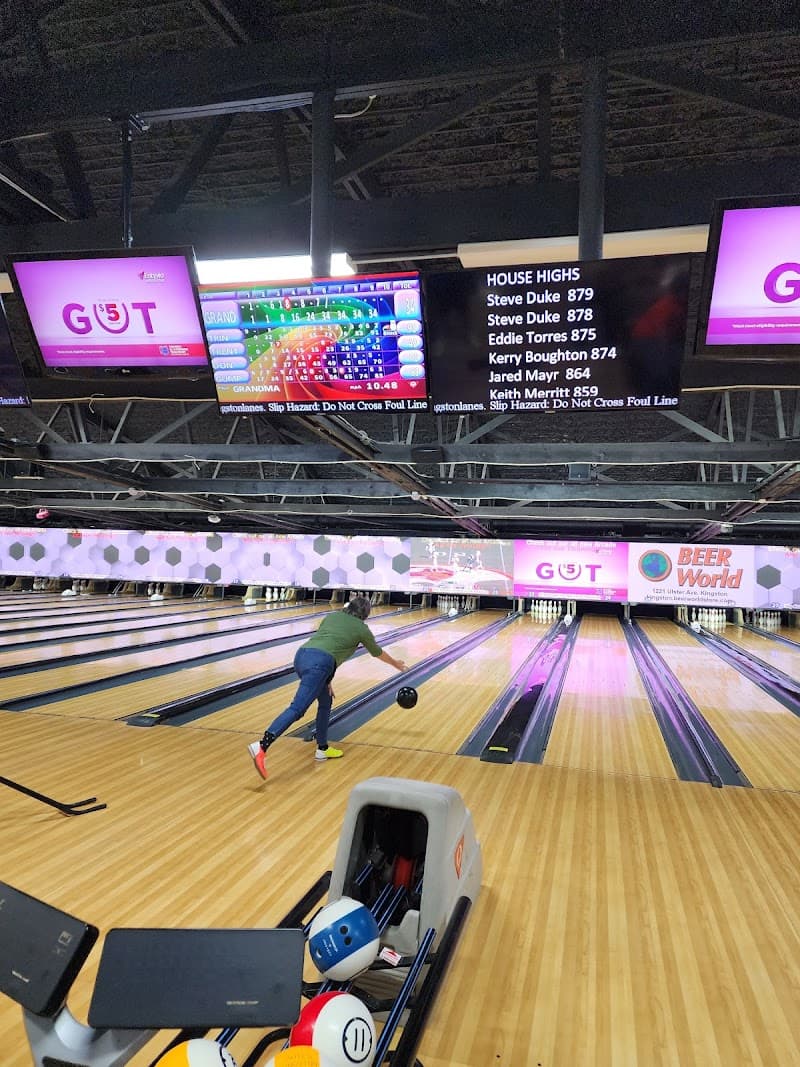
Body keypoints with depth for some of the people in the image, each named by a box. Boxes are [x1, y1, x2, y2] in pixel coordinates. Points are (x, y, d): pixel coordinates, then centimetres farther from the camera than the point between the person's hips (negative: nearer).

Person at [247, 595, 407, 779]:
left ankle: (322, 749, 32)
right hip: (319, 663, -7)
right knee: (297, 708, -14)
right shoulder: (361, 628, 18)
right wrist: (396, 664, 55)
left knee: (325, 702, 25)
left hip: (302, 655, 7)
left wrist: (326, 680, 26)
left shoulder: (332, 616, 28)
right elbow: (377, 652, 35)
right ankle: (261, 747, -28)